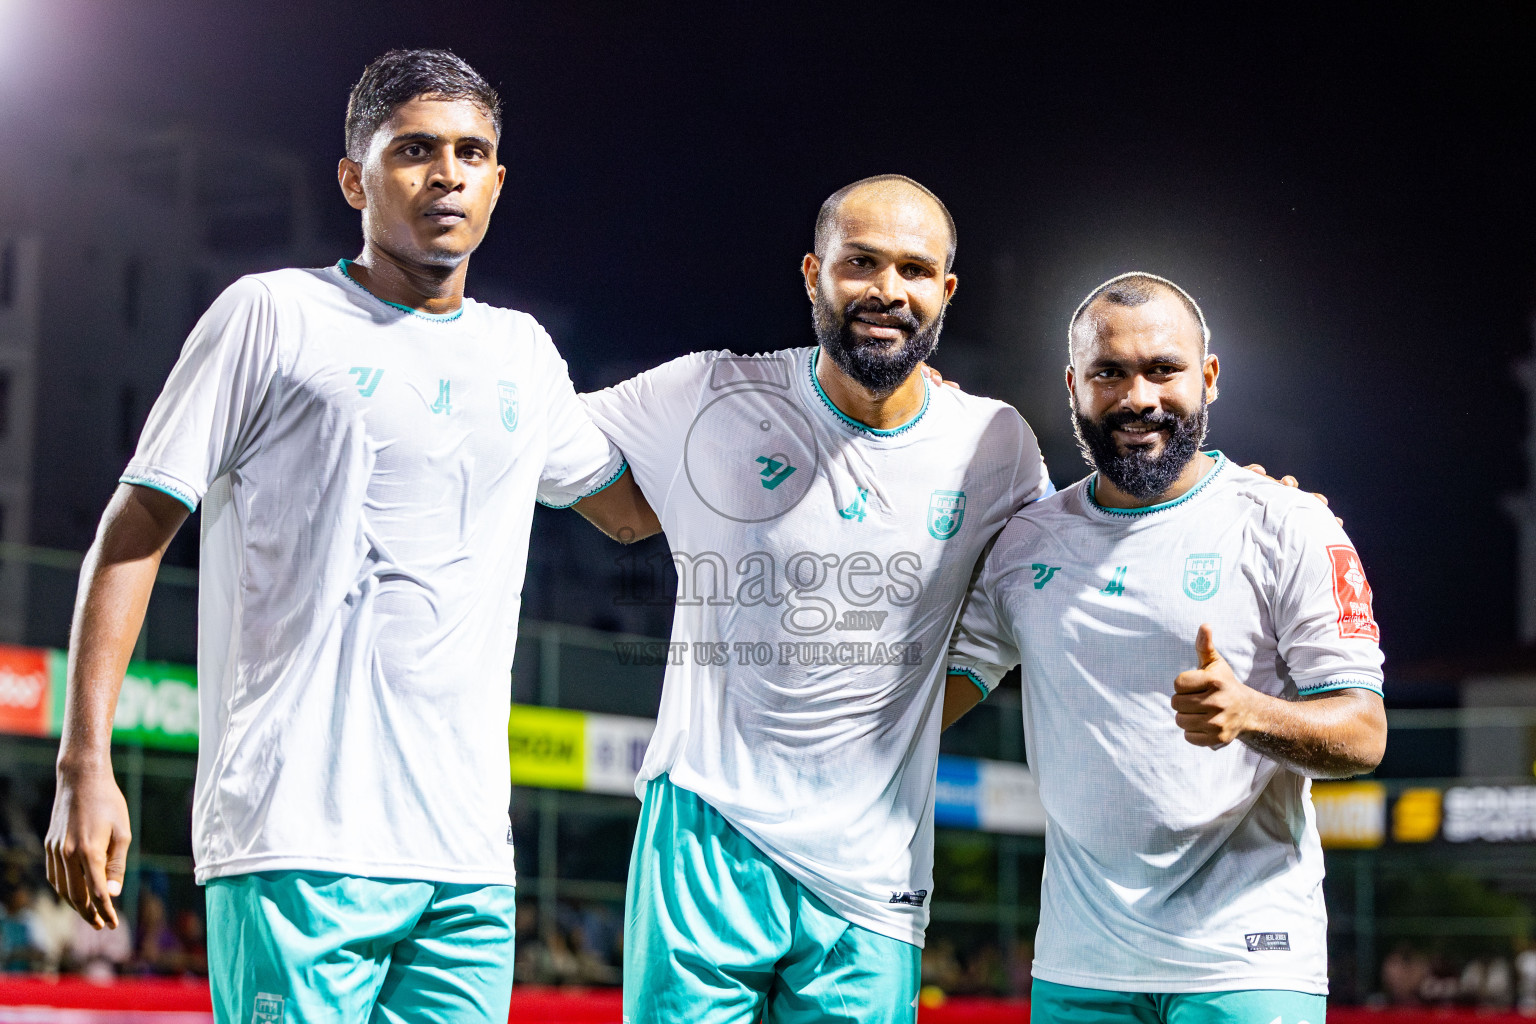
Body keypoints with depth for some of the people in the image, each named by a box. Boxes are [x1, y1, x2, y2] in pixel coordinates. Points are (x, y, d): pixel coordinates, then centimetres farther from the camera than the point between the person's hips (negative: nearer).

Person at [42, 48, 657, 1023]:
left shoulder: (523, 355, 17)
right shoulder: (273, 316, 2)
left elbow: (630, 501, 33)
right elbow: (136, 527, 0)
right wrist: (85, 763, -9)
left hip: (471, 860, 5)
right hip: (298, 841, -5)